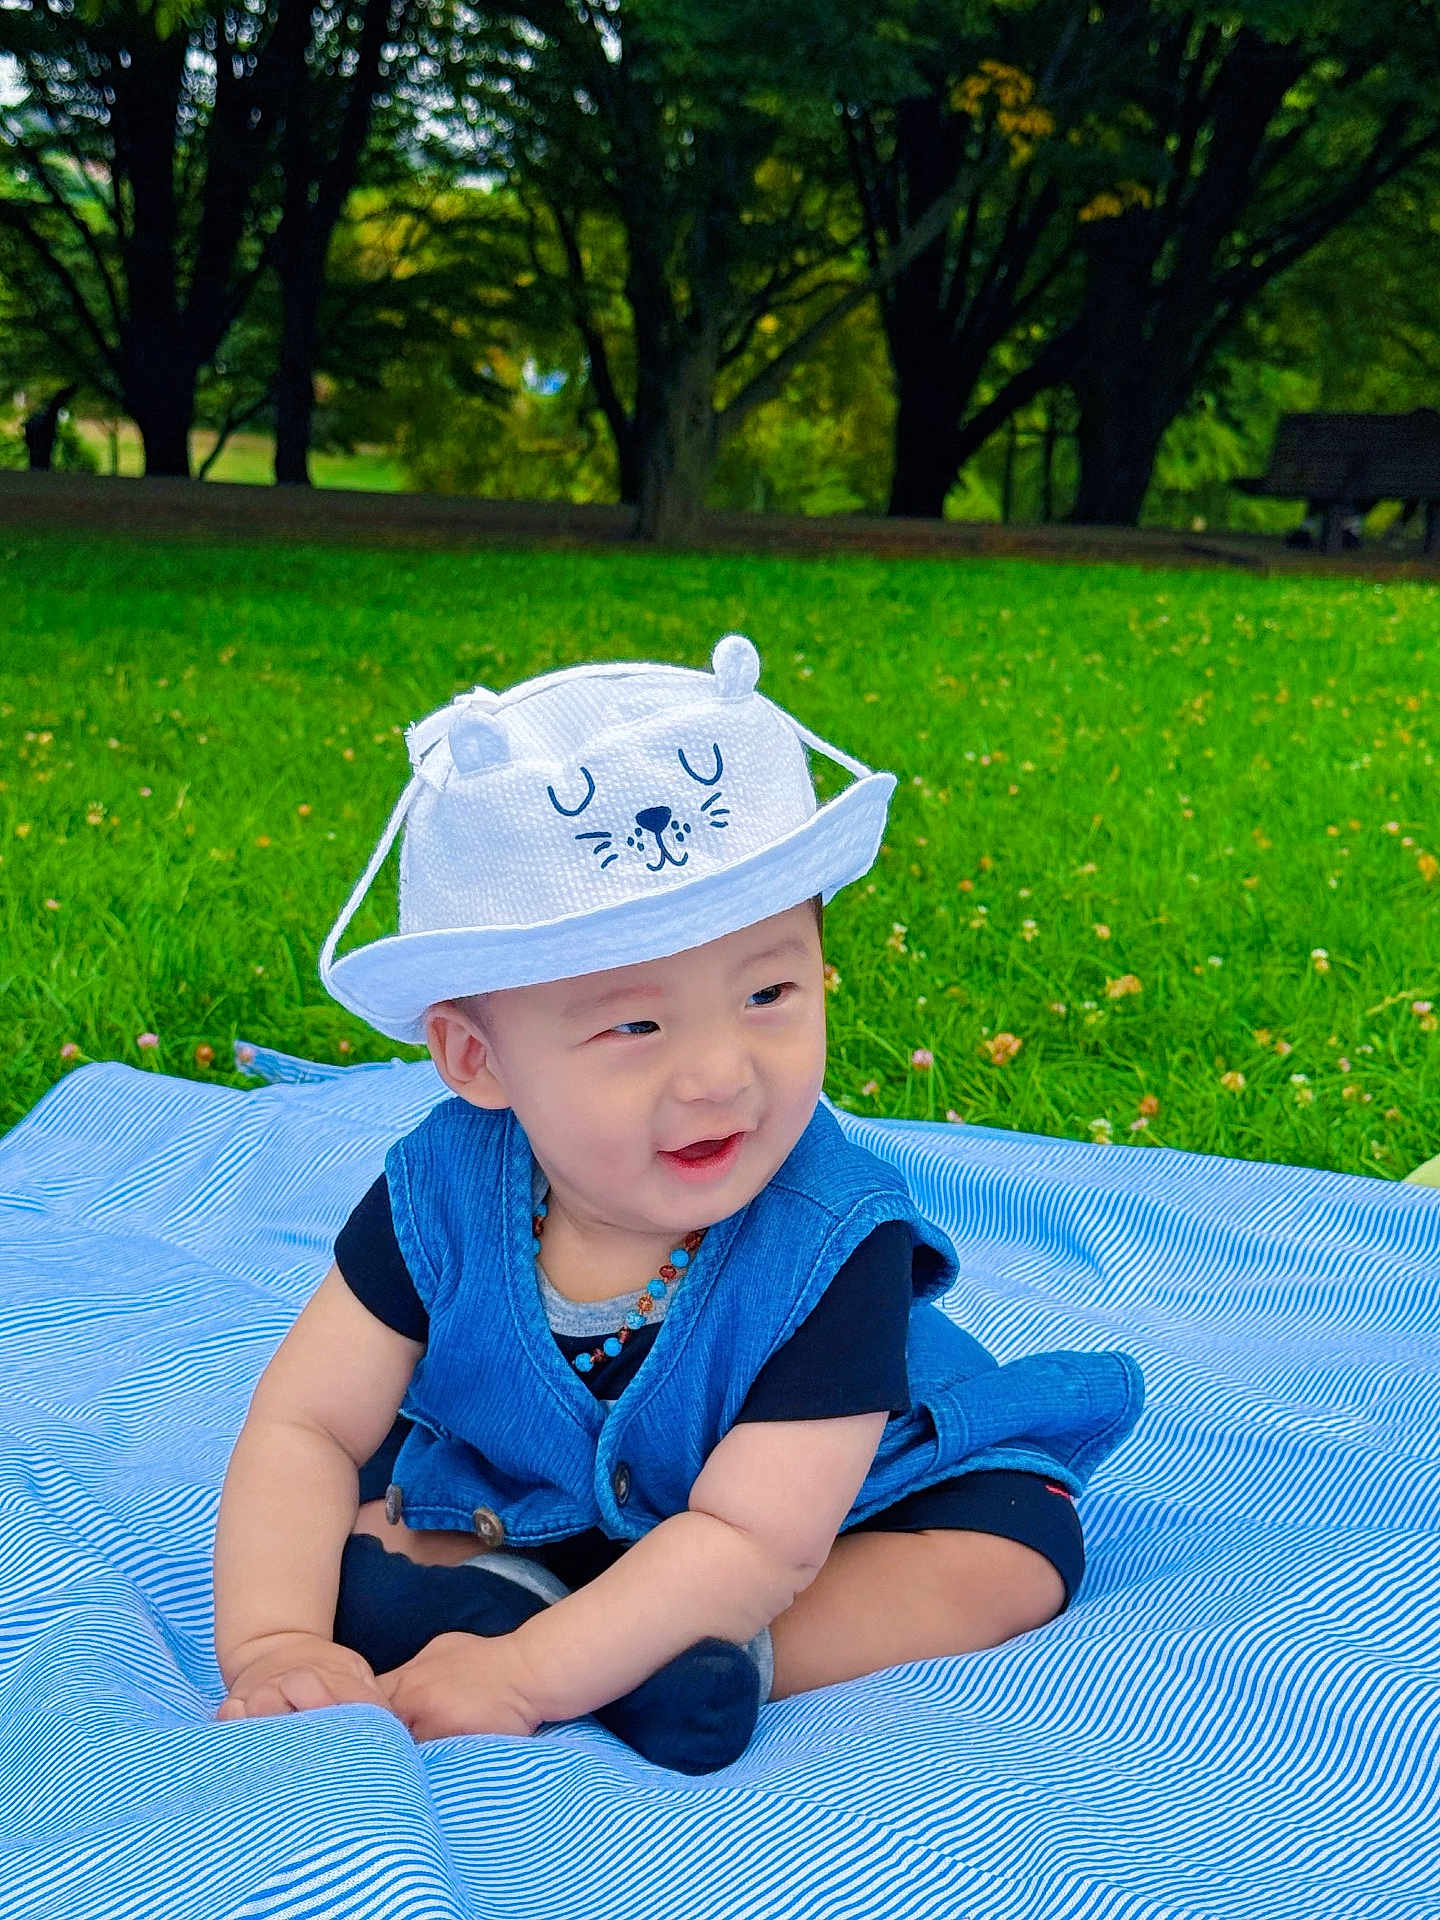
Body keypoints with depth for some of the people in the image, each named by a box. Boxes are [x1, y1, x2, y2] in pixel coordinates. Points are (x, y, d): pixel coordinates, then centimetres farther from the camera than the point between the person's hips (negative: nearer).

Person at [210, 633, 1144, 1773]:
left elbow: (756, 1539, -38)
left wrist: (528, 1676, -46)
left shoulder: (833, 1242, -35)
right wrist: (271, 1646, -36)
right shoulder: (442, 1193, -24)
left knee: (1021, 1551, -24)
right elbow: (302, 1428, -19)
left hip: (844, 1501, -2)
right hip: (515, 1506, 3)